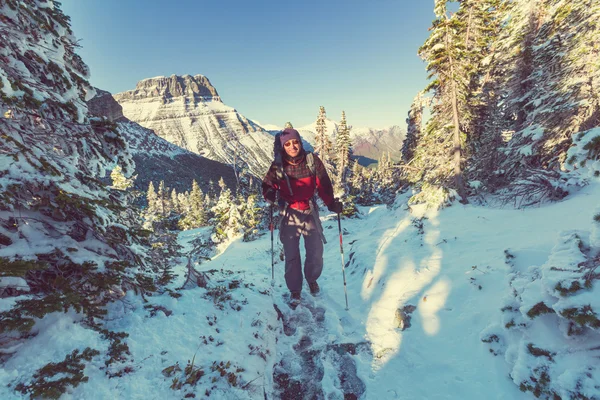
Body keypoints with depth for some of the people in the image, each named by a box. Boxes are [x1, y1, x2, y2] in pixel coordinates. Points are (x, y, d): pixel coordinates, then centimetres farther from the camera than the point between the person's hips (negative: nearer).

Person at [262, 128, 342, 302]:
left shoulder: (312, 160, -8)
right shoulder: (278, 165, -7)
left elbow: (323, 184, -5)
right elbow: (268, 184, 0)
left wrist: (331, 203, -17)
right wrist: (270, 194, -22)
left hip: (310, 212, 1)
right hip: (289, 214, 0)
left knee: (316, 252, 6)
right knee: (291, 255, 5)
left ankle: (312, 279, 38)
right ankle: (294, 290, 27)